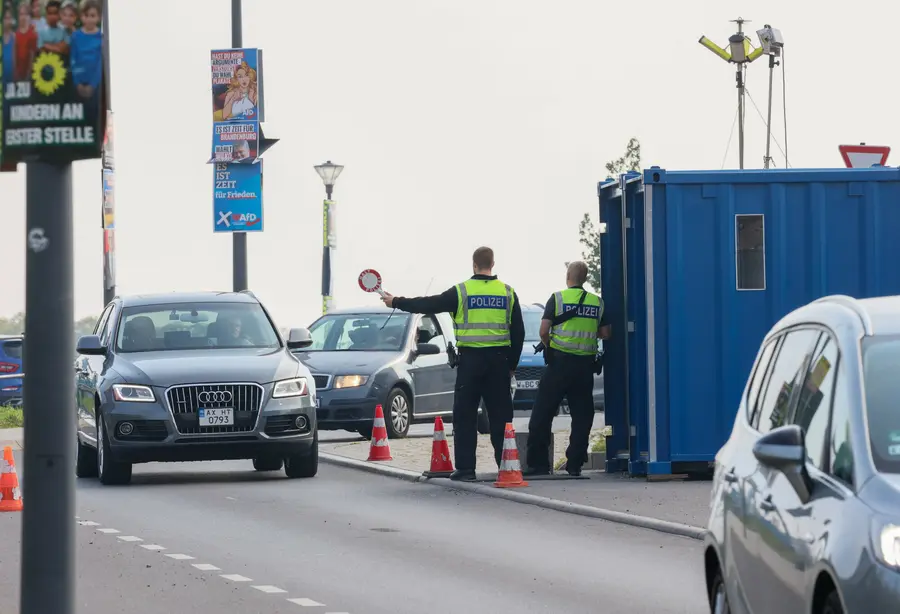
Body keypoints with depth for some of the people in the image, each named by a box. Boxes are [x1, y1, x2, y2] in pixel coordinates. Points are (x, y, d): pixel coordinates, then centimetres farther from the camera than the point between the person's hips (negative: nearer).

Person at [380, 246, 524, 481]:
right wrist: (512, 365, 18)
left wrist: (396, 302, 15)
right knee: (501, 414, 7)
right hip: (499, 360, 2)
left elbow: (429, 305, 2)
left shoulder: (462, 292, -4)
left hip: (471, 360, -2)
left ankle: (465, 468, -2)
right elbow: (518, 332, 8)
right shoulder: (507, 293, 5)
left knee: (465, 415, 3)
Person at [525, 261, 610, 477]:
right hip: (585, 365, 3)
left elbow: (543, 331, -9)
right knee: (582, 415, 9)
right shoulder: (597, 302, 6)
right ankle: (575, 463, 5)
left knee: (542, 414, 2)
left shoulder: (558, 298, -4)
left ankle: (538, 463, 0)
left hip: (560, 361, -3)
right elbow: (605, 334, 8)